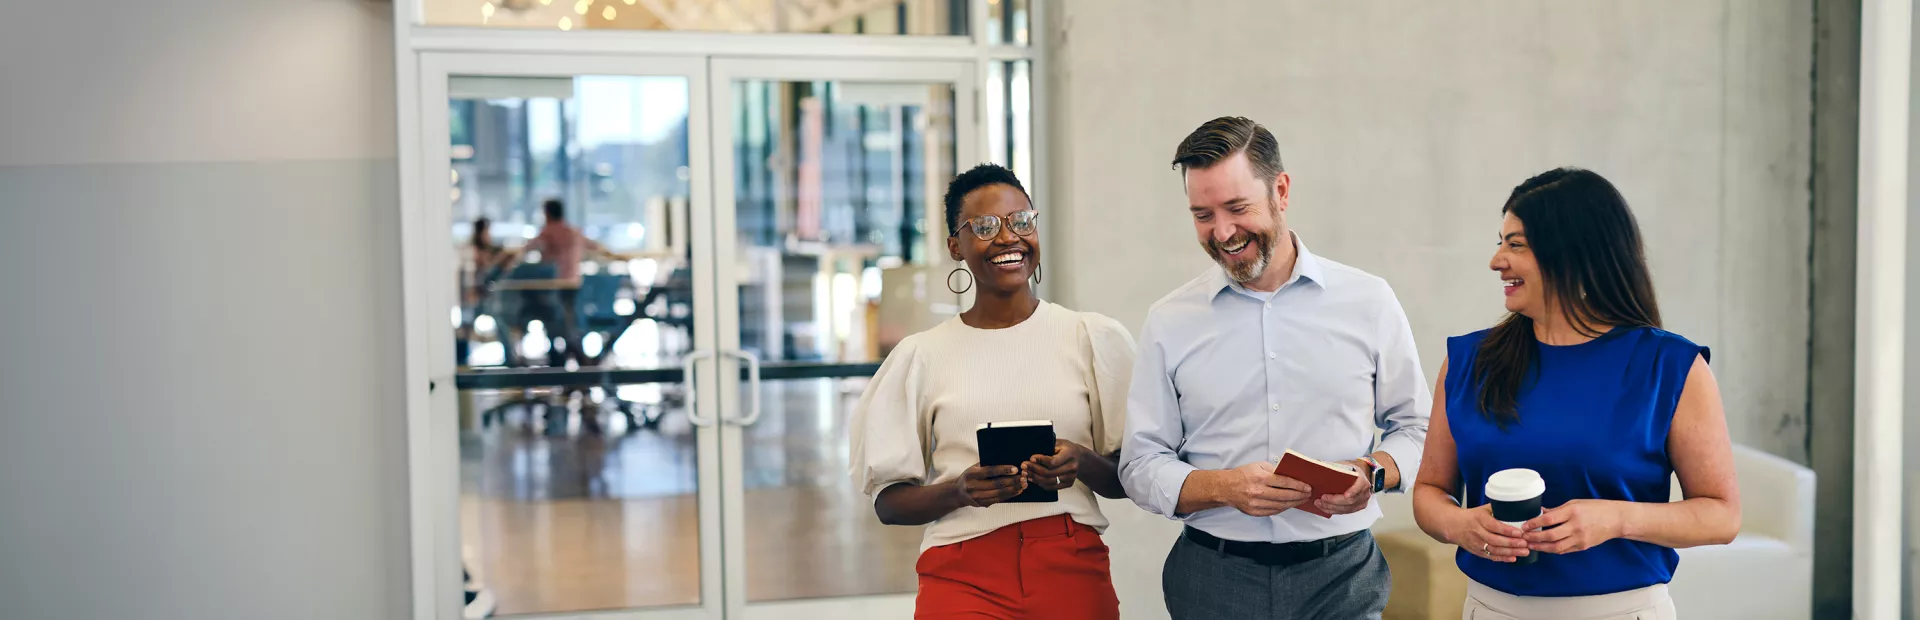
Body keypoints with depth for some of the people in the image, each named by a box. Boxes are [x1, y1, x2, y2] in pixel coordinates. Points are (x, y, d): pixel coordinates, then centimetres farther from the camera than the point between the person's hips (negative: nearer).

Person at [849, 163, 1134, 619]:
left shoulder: (1095, 338, 3)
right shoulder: (921, 356, 2)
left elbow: (1132, 478, 7)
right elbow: (888, 502, 3)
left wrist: (1082, 465, -13)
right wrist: (961, 491, -15)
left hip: (1073, 568, 1)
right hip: (962, 578, -1)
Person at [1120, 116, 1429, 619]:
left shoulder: (1369, 302, 1)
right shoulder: (1169, 322, 0)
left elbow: (1416, 427, 8)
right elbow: (1141, 467, 0)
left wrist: (1375, 473, -13)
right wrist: (1224, 488, -17)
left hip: (1343, 576, 0)